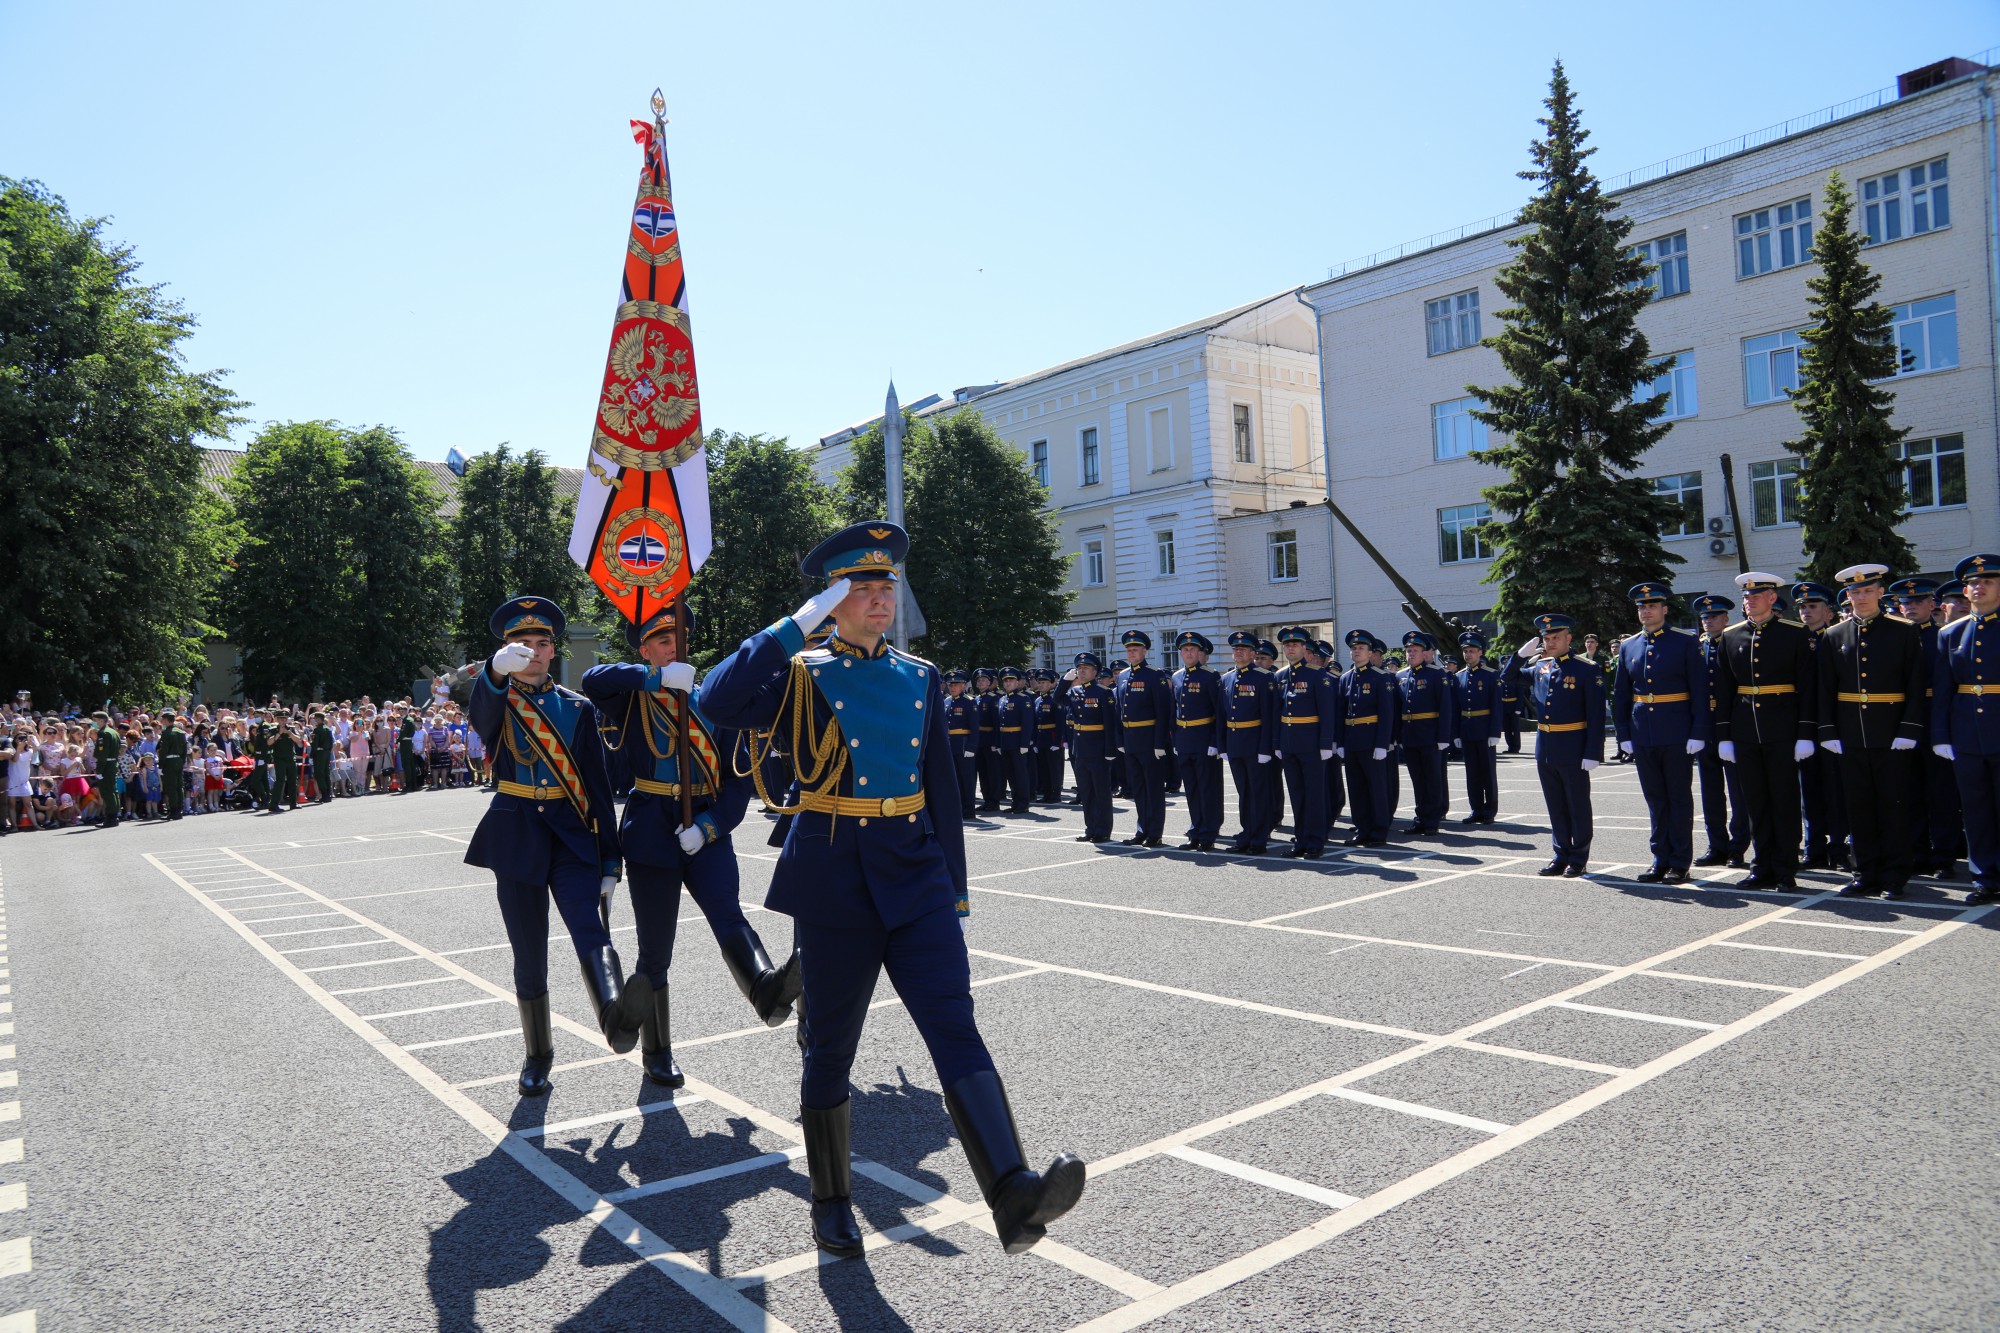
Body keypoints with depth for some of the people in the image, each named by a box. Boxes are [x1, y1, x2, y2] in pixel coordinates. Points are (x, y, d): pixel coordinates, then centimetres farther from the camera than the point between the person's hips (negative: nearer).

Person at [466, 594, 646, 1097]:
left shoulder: (578, 708, 9)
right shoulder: (497, 702, 4)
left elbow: (597, 783, 7)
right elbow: (482, 713, -24)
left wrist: (610, 860, 3)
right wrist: (497, 670, -49)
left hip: (572, 834, 0)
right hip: (517, 837, 0)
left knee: (591, 930, -23)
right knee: (529, 953, 6)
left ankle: (615, 1016, -47)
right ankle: (538, 1054, 23)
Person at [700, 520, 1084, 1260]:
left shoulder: (921, 678, 10)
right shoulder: (804, 675, 0)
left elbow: (942, 788, 13)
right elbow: (717, 702, -20)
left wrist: (953, 891, 11)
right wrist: (799, 623, -17)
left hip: (916, 872, 3)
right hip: (833, 878, -2)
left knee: (955, 1025, -10)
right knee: (830, 1045, 9)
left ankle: (1014, 1196, -19)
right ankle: (831, 1203, 26)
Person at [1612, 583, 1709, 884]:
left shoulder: (1686, 642, -3)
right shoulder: (1628, 647, 9)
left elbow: (1700, 691, -6)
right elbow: (1620, 696, 12)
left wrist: (1698, 733, -12)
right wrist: (1624, 735, 6)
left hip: (1677, 735, -4)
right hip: (1643, 736, 4)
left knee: (1679, 798, 4)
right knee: (1655, 799, 10)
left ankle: (1680, 863, 11)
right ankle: (1661, 859, 17)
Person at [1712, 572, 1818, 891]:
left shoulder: (1796, 633, -1)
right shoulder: (1730, 636, 9)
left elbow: (1807, 686, -3)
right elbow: (1723, 689, 9)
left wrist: (1806, 734, -9)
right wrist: (1724, 736, 5)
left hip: (1782, 730, -3)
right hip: (1744, 731, 3)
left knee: (1785, 801, 3)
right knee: (1754, 802, 8)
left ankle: (1786, 871, 11)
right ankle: (1763, 868, 16)